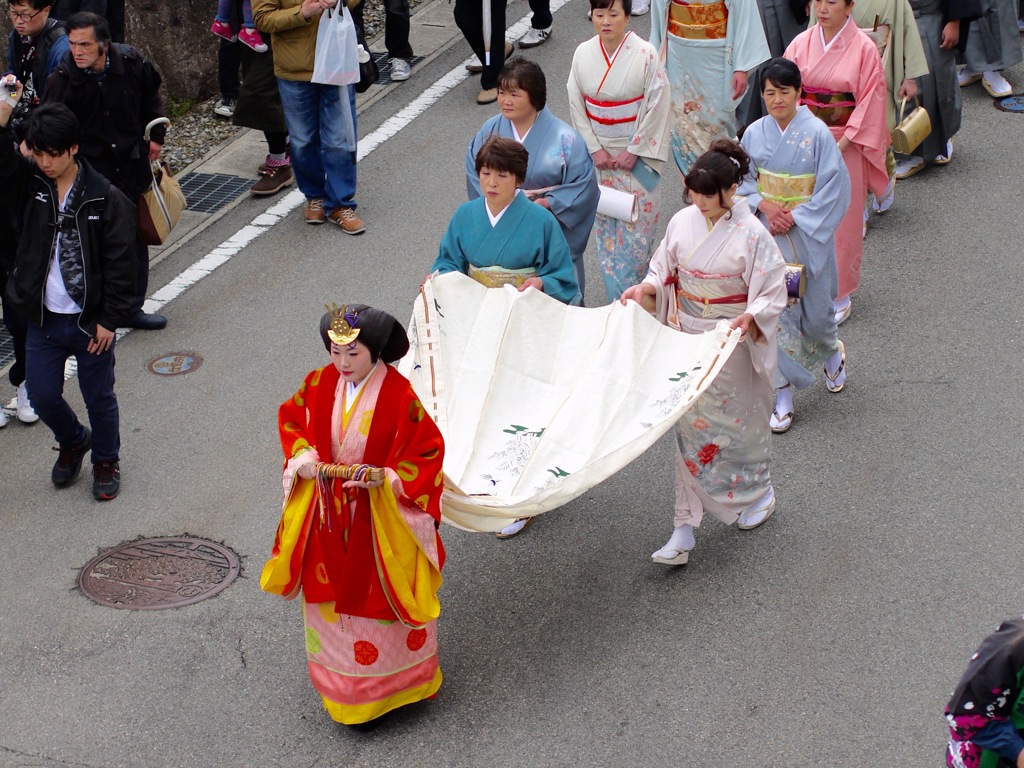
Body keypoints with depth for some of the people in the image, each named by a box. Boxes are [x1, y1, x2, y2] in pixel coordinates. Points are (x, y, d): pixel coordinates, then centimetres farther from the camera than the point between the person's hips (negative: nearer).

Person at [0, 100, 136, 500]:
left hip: (91, 321, -4)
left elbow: (120, 264, -12)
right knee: (42, 395, 13)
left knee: (99, 398, 11)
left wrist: (110, 319, -13)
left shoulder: (107, 199, -13)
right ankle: (73, 442, 42)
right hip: (43, 318, 4)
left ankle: (106, 461, 35)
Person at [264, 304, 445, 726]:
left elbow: (429, 450, -14)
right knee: (330, 593, 16)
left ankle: (395, 680, 30)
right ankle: (339, 681, 36)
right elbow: (291, 419, 9)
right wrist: (303, 458, -9)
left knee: (379, 594, 10)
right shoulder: (319, 384, -7)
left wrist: (386, 478, -25)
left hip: (381, 517, -4)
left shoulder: (399, 395, -21)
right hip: (328, 514, 5)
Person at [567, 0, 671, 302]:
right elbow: (576, 105, 1)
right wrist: (595, 149, -5)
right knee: (606, 227, 10)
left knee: (637, 228, 0)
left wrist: (634, 151, -13)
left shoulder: (645, 54, -14)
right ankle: (617, 298, 22)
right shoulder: (583, 53, -4)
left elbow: (658, 106, -12)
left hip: (637, 155, -3)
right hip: (598, 154, 3)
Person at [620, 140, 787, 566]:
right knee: (690, 424, 5)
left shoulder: (751, 234, -15)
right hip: (688, 339, 4)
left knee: (738, 419, 12)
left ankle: (759, 493, 41)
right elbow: (665, 271, 10)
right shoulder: (683, 222, -2)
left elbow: (773, 295, -12)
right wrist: (644, 288, -9)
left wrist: (749, 317, -31)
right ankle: (685, 527, 8)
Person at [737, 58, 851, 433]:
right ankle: (782, 394, 9)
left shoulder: (817, 133, -12)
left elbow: (834, 187, -10)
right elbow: (742, 180, 7)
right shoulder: (754, 134, -2)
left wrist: (795, 217, -16)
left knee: (814, 309, 9)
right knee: (774, 310, 0)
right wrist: (764, 205, -11)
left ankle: (832, 352, 45)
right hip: (767, 234, 2)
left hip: (808, 235, -2)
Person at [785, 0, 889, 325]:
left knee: (842, 219, 3)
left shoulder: (864, 48, -9)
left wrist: (842, 144, -14)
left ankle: (839, 295, 14)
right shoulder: (801, 43, 1)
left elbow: (871, 101, -9)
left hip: (845, 144, -3)